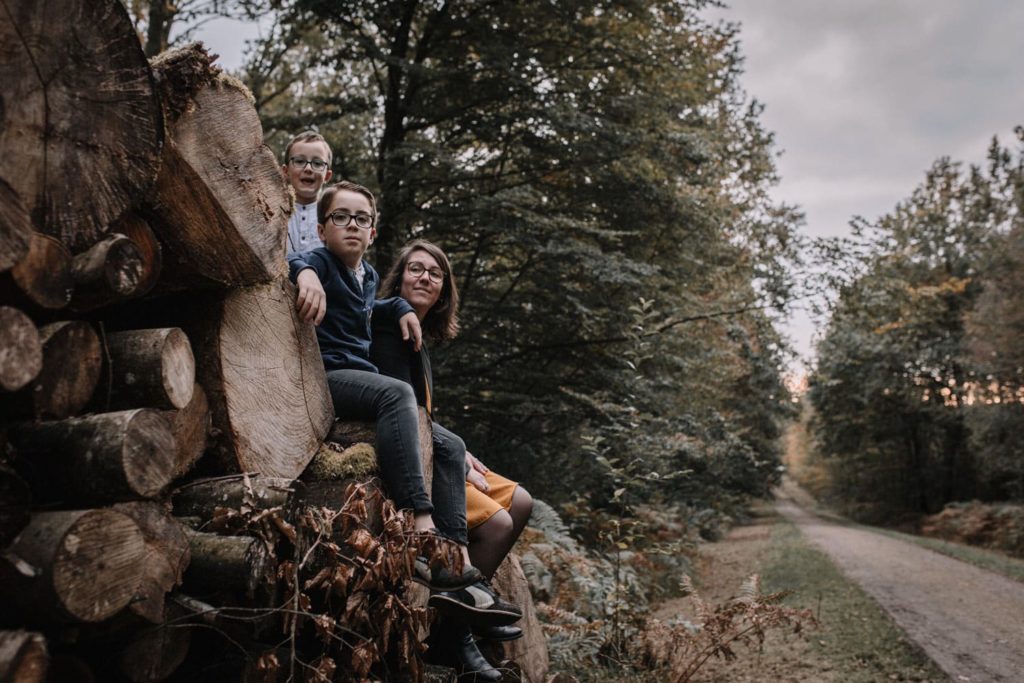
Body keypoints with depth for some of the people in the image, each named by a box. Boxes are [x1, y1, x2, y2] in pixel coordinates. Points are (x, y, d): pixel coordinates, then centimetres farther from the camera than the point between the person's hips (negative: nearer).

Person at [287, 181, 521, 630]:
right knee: (398, 393, -38)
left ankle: (458, 573, -19)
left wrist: (401, 307, 24)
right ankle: (423, 536, -47)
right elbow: (294, 261, -24)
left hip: (361, 381, 8)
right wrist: (306, 274, -47)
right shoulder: (322, 262, -1)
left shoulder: (368, 276, 21)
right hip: (324, 377, -8)